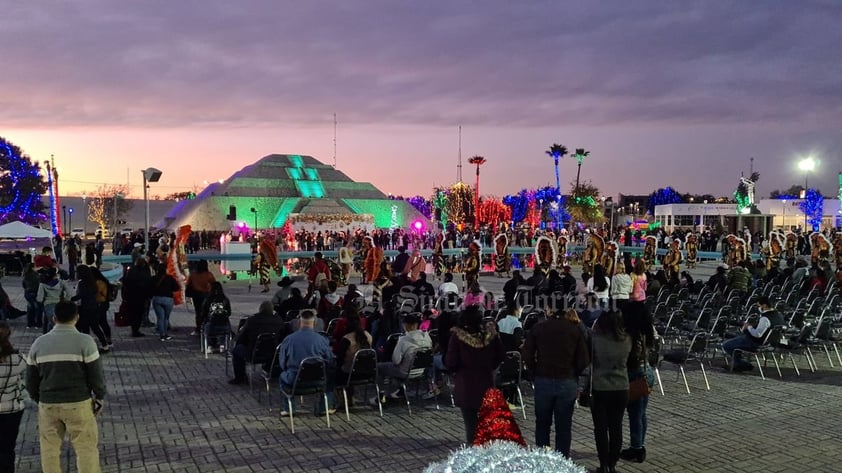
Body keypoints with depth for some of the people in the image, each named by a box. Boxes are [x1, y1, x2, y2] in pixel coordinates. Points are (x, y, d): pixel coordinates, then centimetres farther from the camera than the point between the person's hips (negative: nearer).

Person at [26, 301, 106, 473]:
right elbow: (96, 375, -10)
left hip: (47, 404, 4)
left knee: (49, 449, 16)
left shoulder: (39, 343, 2)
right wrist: (100, 397, 7)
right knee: (86, 448, 6)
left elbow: (31, 379, 9)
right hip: (78, 404, -3)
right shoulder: (85, 341, -12)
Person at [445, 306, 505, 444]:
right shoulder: (490, 332, -6)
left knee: (470, 422, 6)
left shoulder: (457, 335, -15)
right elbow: (500, 356, 7)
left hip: (466, 387, -3)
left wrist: (455, 370, 8)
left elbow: (451, 363, -12)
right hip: (487, 384, 3)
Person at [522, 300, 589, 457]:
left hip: (543, 381, 1)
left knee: (542, 424, 15)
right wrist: (573, 374, 11)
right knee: (564, 426, 9)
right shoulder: (576, 329, -4)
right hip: (568, 383, 0)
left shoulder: (538, 328, -4)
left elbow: (527, 356, -5)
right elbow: (583, 360, -5)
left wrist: (536, 373, 9)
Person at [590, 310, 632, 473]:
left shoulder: (595, 338, -17)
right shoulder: (627, 340, -6)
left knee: (601, 428, 8)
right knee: (616, 427, 13)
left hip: (599, 389, -3)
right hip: (621, 389, 3)